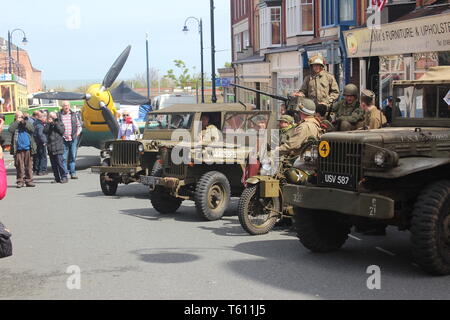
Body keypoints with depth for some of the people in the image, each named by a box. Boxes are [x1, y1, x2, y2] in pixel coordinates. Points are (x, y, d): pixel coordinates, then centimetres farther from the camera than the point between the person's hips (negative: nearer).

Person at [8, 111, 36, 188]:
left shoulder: (27, 124, 12)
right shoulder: (14, 125, 9)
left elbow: (32, 129, -7)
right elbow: (10, 130, -12)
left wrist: (24, 122, -8)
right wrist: (17, 121, -8)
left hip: (27, 149, 1)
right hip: (18, 149, -1)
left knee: (29, 166, 2)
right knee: (19, 166, -1)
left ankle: (29, 180, 7)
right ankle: (20, 181, 4)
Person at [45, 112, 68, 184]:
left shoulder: (59, 123, 6)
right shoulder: (48, 125, 14)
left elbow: (62, 131, -9)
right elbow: (45, 131, -3)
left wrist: (56, 124, -10)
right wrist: (49, 123, -9)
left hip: (58, 148, -5)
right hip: (50, 148, 5)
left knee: (60, 163, -9)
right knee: (53, 164, 8)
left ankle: (64, 177, -5)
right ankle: (57, 178, 14)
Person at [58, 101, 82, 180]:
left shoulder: (74, 115, 12)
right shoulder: (58, 115, 4)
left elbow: (79, 126, 18)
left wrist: (77, 133, 4)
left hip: (73, 139, 2)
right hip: (63, 140, -2)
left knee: (73, 157, 1)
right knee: (64, 158, -2)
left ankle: (73, 173, 6)